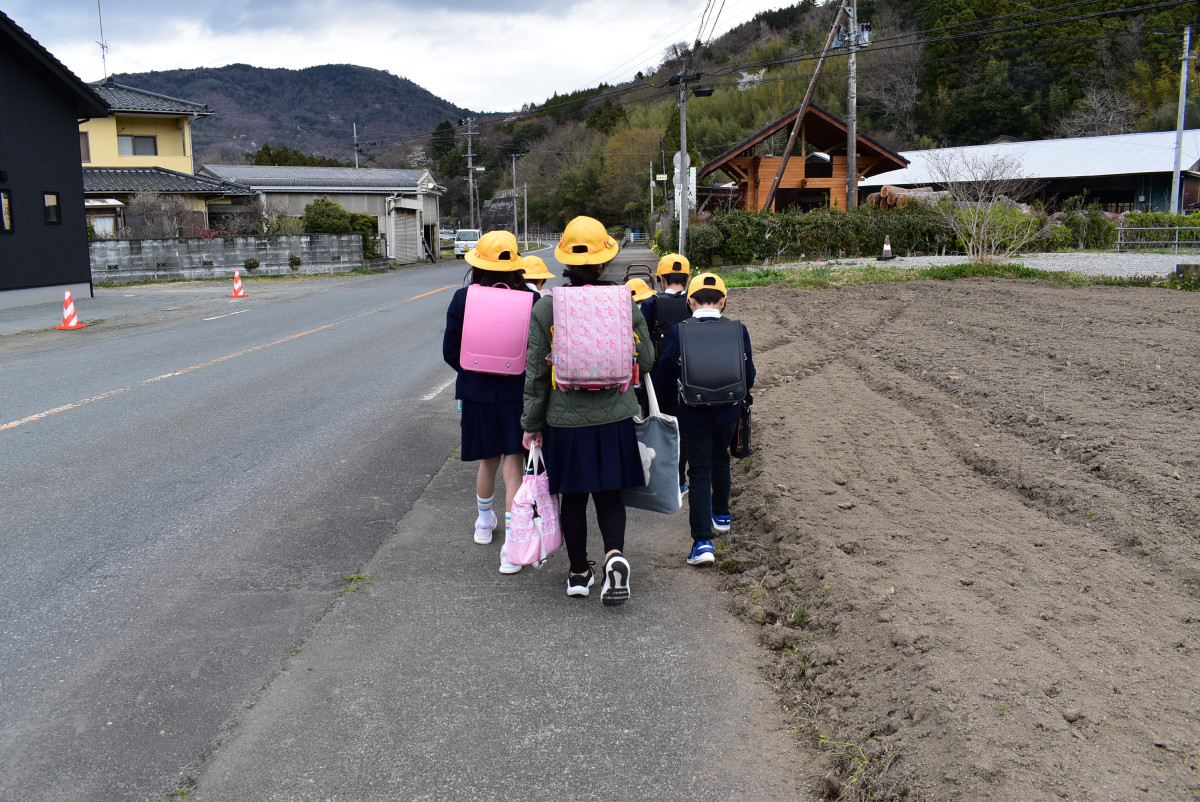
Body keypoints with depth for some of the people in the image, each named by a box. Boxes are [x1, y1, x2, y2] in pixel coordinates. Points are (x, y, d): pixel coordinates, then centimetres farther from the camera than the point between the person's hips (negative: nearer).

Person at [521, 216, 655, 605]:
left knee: (573, 497, 12)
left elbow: (536, 373, -4)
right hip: (615, 417, 1)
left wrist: (532, 422, 5)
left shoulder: (545, 307, -8)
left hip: (566, 419, -1)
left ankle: (579, 573, 22)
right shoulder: (625, 303, -4)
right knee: (609, 493, 13)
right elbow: (646, 360, 4)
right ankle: (615, 553, -9)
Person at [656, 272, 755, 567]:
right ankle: (721, 515, 44)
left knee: (699, 471, 2)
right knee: (720, 461, 26)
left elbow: (666, 376, -6)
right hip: (727, 411, 2)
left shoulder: (678, 331, -12)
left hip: (693, 413, -2)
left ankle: (702, 541, -7)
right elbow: (748, 377, -2)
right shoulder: (737, 330, -7)